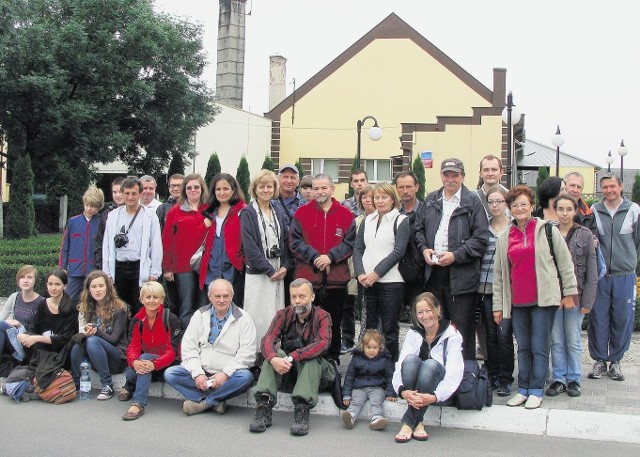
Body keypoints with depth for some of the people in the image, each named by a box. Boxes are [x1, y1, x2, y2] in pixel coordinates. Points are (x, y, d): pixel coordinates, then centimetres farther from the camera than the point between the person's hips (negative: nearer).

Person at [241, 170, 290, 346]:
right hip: (258, 272, -5)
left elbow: (285, 241, 14)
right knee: (260, 317, -6)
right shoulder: (248, 213, -4)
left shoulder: (278, 212, 13)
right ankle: (257, 352, 2)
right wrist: (269, 270, -12)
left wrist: (285, 266, -1)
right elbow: (249, 246, -11)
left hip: (278, 271, 5)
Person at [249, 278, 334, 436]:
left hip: (314, 372, -2)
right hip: (285, 374, 2)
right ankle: (264, 408, -35)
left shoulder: (322, 316, -5)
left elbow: (323, 343, -24)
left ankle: (302, 412, -40)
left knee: (312, 357, -31)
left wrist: (292, 358, -36)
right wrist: (273, 359, -37)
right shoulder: (283, 315, 2)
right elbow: (267, 340, -13)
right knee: (275, 352, -25)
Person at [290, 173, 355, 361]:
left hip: (336, 279, 1)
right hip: (307, 278, 0)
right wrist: (314, 257, -14)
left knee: (334, 324, 10)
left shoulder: (345, 215, 5)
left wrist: (331, 257, -15)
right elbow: (295, 241, -2)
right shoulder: (302, 213, 4)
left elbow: (349, 243, -1)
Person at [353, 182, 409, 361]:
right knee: (369, 327, 10)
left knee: (390, 329, 1)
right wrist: (360, 274, -6)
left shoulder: (401, 221, -1)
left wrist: (376, 273, -14)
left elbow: (398, 251, -9)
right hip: (367, 283, 5)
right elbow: (358, 249, 10)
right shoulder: (367, 221, 14)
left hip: (391, 282, -4)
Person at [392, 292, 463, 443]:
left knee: (431, 364, -34)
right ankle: (417, 422, -33)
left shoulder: (452, 335, -6)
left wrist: (435, 397, -35)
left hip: (439, 390, -2)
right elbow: (400, 365, -12)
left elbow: (454, 372, -19)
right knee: (411, 359, -28)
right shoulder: (413, 334, 3)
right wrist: (403, 391, -32)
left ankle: (409, 423, -33)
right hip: (414, 390, 3)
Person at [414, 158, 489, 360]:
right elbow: (419, 228, 21)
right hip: (433, 271, 5)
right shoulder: (430, 201, 14)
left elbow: (481, 238, -8)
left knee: (462, 328, -1)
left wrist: (456, 255, -16)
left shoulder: (472, 202, -2)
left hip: (461, 274, -5)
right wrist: (424, 248, 2)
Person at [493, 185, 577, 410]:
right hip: (517, 301, 4)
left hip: (543, 298, -3)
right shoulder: (504, 237, 11)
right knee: (523, 347, 10)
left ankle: (536, 391, 8)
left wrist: (569, 292, 0)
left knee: (539, 347, -1)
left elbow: (565, 262, 3)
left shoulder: (548, 230, 1)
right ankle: (523, 389, 18)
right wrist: (498, 305, 10)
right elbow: (498, 273, 12)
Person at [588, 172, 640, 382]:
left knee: (623, 319, 4)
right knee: (598, 319, 3)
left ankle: (615, 361, 18)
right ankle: (599, 360, 16)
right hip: (599, 275, 0)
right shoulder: (593, 211, 3)